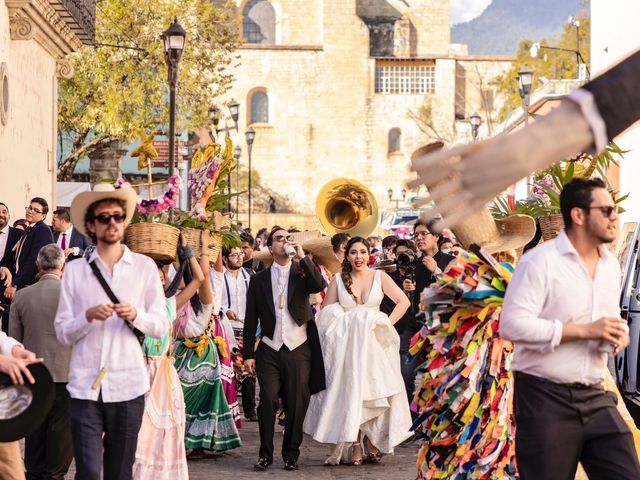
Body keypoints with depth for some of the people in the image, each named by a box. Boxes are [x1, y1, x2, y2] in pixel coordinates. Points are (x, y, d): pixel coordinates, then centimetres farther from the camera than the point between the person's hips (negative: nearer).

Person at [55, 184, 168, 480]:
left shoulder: (144, 267, 6)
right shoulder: (75, 271, 5)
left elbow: (161, 327, 6)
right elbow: (62, 333, 3)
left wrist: (136, 315, -13)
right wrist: (89, 316, -15)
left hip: (128, 386, 1)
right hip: (85, 386, -1)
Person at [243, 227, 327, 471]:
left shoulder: (302, 272, 8)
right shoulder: (259, 279, 9)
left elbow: (319, 285, -14)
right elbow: (251, 320, 9)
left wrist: (303, 257, -12)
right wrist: (248, 354, 4)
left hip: (298, 350, 0)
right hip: (270, 350, 0)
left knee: (296, 403, 1)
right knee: (267, 401, -8)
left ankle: (291, 454, 13)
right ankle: (265, 454, 4)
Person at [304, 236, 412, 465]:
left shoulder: (379, 277, 2)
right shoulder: (338, 280, 3)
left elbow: (403, 302, 1)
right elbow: (326, 313, 6)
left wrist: (387, 323, -7)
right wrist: (341, 325, -8)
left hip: (374, 344, 0)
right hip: (346, 346, 0)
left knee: (372, 391, -1)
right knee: (349, 392, -3)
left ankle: (371, 441, 9)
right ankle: (355, 447, 0)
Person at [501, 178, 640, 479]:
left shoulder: (611, 265, 12)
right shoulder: (540, 261, -12)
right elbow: (512, 325, -20)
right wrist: (585, 331, -21)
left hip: (595, 398, 7)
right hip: (545, 400, -7)